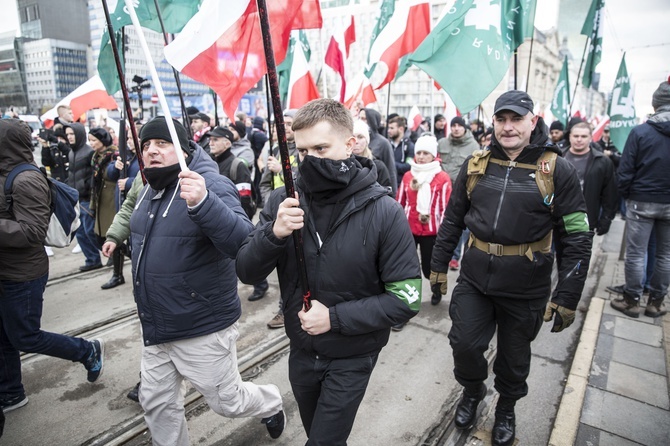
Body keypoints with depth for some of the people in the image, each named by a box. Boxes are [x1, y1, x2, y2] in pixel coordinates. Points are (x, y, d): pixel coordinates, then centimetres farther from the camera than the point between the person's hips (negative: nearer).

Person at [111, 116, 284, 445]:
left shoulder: (211, 184, -19)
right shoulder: (149, 190, 7)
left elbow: (243, 243, -36)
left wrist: (201, 203, -48)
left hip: (203, 329, -7)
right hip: (156, 328, 8)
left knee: (227, 402, 12)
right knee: (155, 403, 18)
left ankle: (272, 404, 43)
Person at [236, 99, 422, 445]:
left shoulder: (383, 212, -21)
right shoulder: (283, 201, -12)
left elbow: (406, 298, -18)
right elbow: (246, 272, -10)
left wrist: (335, 318, -24)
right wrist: (273, 234, -29)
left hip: (352, 357, -4)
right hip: (301, 350, 4)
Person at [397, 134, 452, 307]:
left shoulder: (443, 178, -7)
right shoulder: (408, 176, 7)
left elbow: (446, 208, -6)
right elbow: (400, 203, 12)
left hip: (431, 230, -3)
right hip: (408, 228, 3)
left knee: (429, 267, 10)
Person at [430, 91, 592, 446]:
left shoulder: (557, 170, -7)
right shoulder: (475, 165, 2)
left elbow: (577, 237, -8)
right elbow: (452, 220, 8)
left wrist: (567, 296, -10)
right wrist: (438, 266, 9)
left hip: (525, 285, -2)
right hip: (475, 276, 2)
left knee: (514, 356, 15)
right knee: (464, 343, 3)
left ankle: (506, 407, 45)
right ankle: (472, 391, 38)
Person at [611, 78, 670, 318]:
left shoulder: (640, 132, -11)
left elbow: (625, 172, -10)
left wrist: (626, 195, 5)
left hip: (642, 202, -3)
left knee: (636, 253, 4)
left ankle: (631, 301, 12)